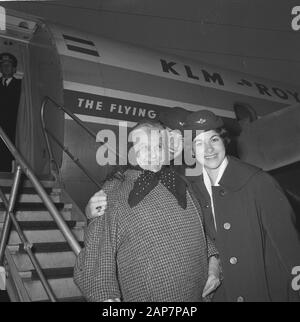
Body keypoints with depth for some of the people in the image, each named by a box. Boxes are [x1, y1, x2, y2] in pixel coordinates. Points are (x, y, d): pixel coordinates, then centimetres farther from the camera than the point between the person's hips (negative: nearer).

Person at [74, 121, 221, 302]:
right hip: (144, 296, -4)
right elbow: (95, 260, -11)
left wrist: (213, 260, 2)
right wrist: (108, 297, -25)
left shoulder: (182, 187, 6)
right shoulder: (114, 198, -9)